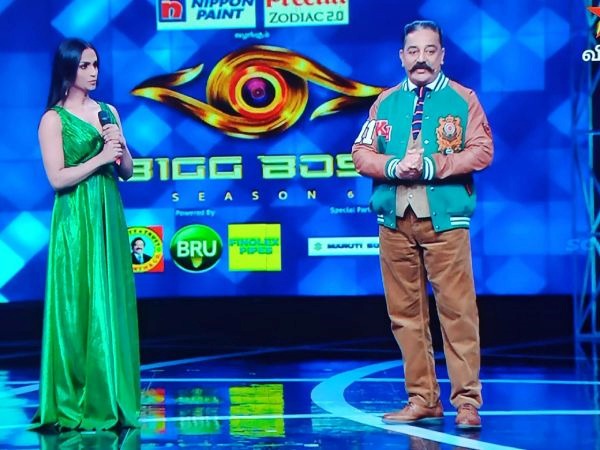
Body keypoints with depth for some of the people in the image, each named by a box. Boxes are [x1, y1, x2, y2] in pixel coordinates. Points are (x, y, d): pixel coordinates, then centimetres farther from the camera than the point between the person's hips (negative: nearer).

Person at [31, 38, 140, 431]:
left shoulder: (108, 111, 13)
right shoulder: (54, 119, -4)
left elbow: (127, 171, 14)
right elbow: (57, 178, -12)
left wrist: (119, 147, -5)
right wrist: (100, 157, -13)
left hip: (110, 217, 6)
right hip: (76, 221, -6)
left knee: (112, 304, 5)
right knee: (78, 307, -4)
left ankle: (111, 397, 10)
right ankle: (77, 402, 2)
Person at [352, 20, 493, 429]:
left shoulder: (463, 99, 5)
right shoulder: (386, 102, 14)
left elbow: (481, 151, -5)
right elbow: (362, 153, 9)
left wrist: (430, 166, -14)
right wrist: (394, 167, -11)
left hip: (445, 219, -4)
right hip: (394, 219, 4)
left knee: (457, 310, -7)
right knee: (405, 312, 5)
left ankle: (467, 401, -4)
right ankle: (422, 399, 12)